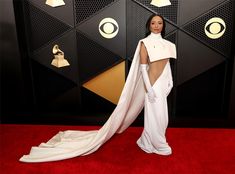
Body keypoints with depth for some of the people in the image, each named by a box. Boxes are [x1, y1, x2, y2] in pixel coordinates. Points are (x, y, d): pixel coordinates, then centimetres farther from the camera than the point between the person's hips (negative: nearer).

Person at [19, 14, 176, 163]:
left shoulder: (167, 44, 11)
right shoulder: (145, 43, -9)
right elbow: (143, 67, -14)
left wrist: (170, 82, 11)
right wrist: (149, 88, -18)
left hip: (163, 84, 7)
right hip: (152, 84, -7)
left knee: (161, 116, 13)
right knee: (155, 116, 2)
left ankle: (149, 141, 32)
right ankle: (158, 145, 22)